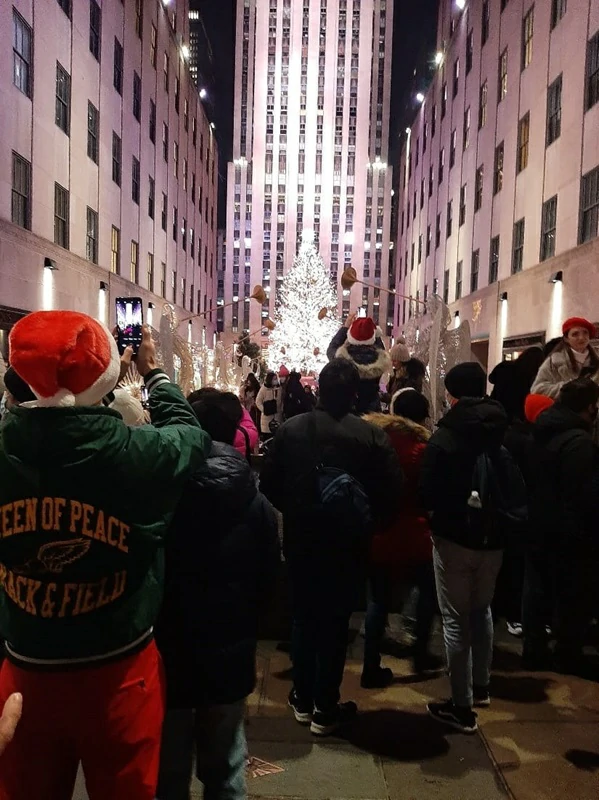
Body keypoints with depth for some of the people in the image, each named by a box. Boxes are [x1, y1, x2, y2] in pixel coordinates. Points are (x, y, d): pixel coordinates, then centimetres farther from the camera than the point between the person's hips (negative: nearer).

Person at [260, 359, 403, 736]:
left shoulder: (291, 429, -9)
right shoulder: (373, 436, -16)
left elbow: (269, 485, -5)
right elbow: (391, 493, -13)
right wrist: (370, 521, 6)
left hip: (301, 542, 2)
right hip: (347, 546, -2)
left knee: (304, 619, 19)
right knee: (335, 624, 12)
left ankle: (303, 701, 32)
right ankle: (325, 710, 23)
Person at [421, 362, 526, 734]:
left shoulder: (444, 438, -16)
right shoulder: (504, 435, -3)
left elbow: (428, 493, -13)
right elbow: (520, 493, 0)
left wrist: (439, 513, 7)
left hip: (454, 537, -5)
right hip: (493, 537, 5)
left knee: (456, 620, 5)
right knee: (482, 609, 23)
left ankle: (462, 706, 12)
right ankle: (481, 686, 38)